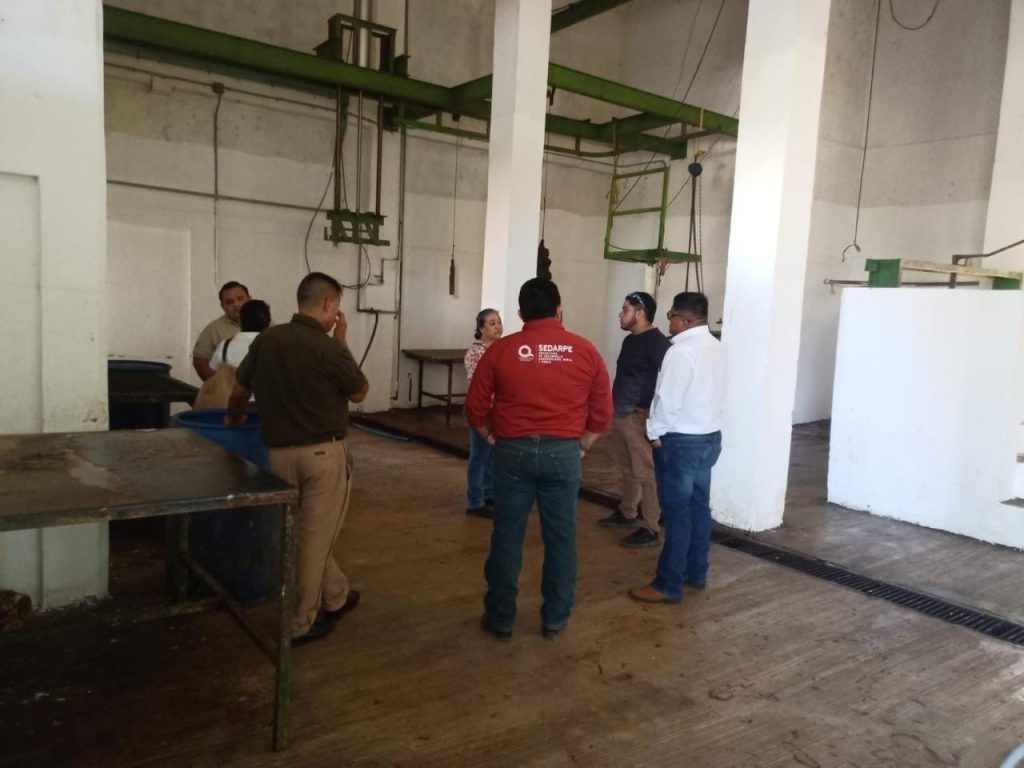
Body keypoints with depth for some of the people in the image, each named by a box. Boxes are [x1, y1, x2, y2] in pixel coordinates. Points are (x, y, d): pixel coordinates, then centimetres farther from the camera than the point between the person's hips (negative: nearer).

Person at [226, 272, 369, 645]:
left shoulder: (266, 339, -1)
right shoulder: (327, 348, -17)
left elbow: (240, 391, 13)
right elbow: (359, 393, -1)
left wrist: (233, 419, 33)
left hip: (279, 453, 6)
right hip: (323, 453, -6)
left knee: (309, 531, 21)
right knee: (314, 536, 7)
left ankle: (336, 597, 37)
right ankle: (300, 623, 17)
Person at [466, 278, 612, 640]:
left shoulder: (501, 349, -3)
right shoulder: (585, 351, -1)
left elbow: (475, 407, 1)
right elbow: (603, 411, 4)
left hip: (514, 451, -1)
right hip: (563, 453, 1)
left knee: (507, 537, 9)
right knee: (561, 538, 12)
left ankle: (500, 618, 19)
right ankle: (555, 619, 22)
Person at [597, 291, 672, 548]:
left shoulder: (657, 342, -14)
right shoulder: (630, 340, 15)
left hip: (641, 417, -9)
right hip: (621, 415, 9)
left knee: (646, 474, -4)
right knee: (628, 469, 19)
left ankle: (650, 530, 1)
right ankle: (627, 513, 32)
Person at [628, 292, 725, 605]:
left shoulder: (681, 351, -20)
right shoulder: (716, 347, 9)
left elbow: (667, 399, -19)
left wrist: (655, 433, -4)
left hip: (681, 441, -9)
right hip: (710, 436, 9)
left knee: (677, 512, -4)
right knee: (698, 506, 16)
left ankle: (668, 585, 3)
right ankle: (696, 572, 26)